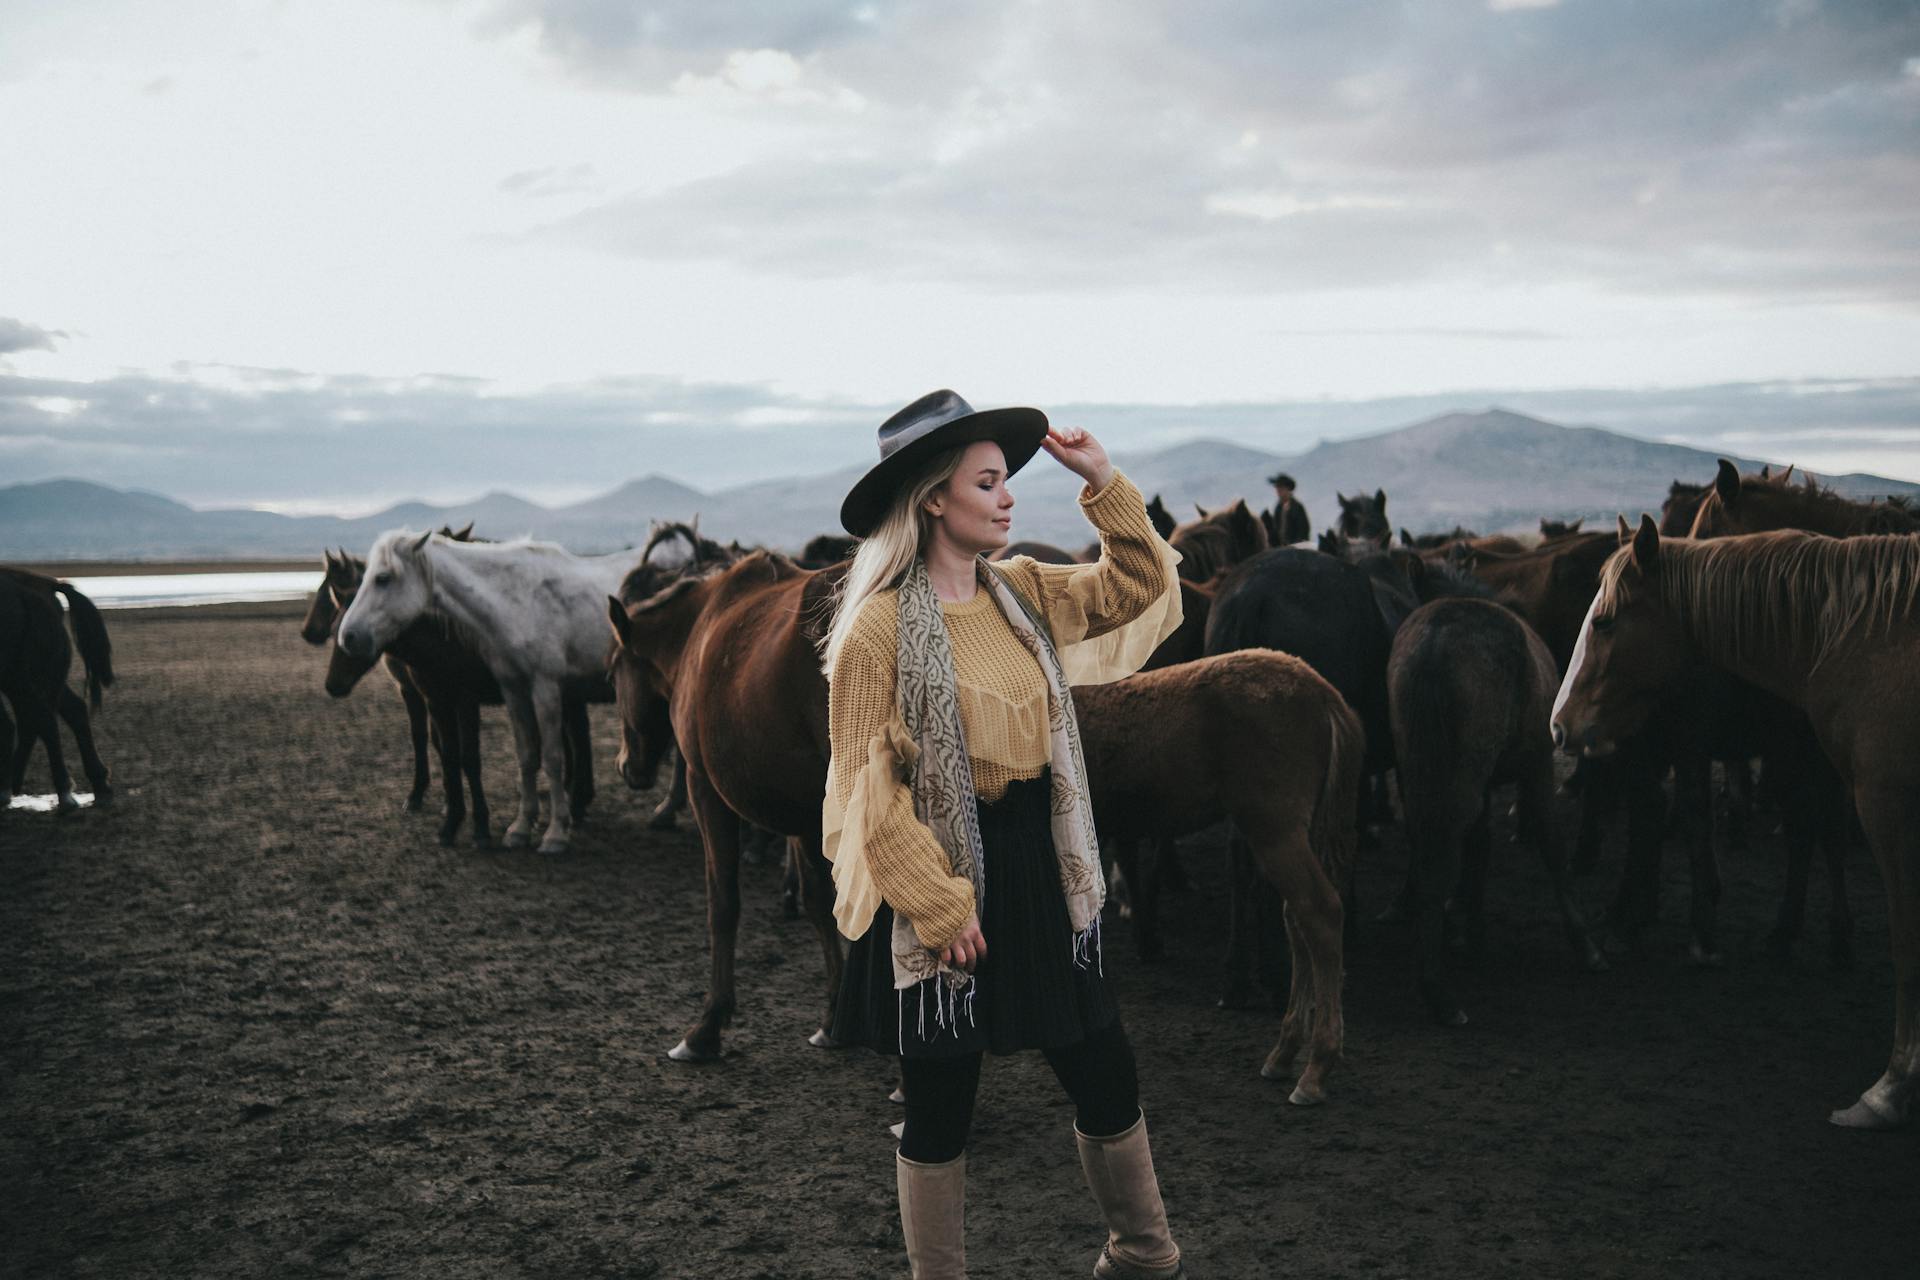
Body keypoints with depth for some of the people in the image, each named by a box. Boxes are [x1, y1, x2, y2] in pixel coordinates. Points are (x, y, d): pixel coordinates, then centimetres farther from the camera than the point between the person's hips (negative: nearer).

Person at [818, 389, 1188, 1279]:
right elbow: (871, 787, -15)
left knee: (1107, 1080, 15)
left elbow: (1142, 586, 12)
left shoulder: (1021, 591, 5)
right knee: (938, 1106, 9)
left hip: (1040, 873, 6)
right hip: (943, 877, -6)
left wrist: (1104, 484, 0)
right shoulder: (881, 624, -14)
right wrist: (938, 906, -15)